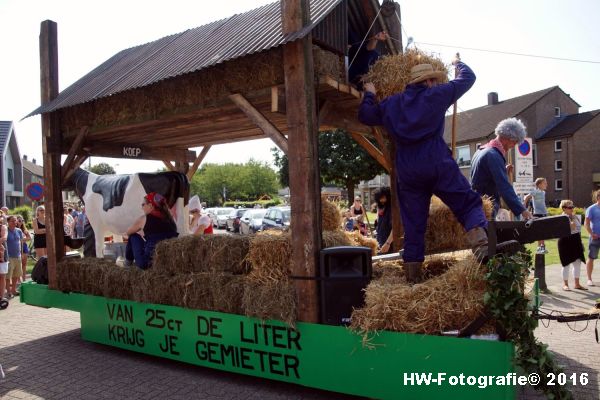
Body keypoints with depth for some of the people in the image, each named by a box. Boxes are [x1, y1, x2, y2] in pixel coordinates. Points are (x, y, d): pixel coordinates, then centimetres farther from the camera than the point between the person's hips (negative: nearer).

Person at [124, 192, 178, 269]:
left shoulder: (144, 219, -4)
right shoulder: (170, 219, 7)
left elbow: (128, 233, 15)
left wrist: (127, 233, 39)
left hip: (148, 262, -5)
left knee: (133, 236, 17)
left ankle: (128, 262, 31)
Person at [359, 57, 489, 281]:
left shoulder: (391, 104, 15)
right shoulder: (436, 95, 6)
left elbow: (365, 116, 25)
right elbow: (468, 77, 19)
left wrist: (369, 95, 41)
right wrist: (458, 63, 40)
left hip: (407, 171, 4)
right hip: (438, 165, -4)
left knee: (413, 225, 10)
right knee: (469, 204, 2)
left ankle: (413, 277, 16)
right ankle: (481, 246, -24)